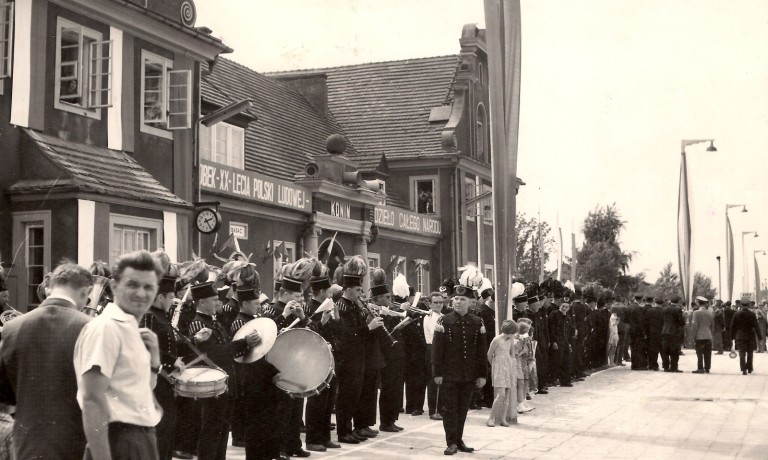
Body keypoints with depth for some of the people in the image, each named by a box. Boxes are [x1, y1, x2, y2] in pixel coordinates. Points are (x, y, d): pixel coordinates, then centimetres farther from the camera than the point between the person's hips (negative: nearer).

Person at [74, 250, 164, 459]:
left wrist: (153, 357, 2)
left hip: (141, 440, 9)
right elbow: (92, 399, -22)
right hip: (120, 442, -9)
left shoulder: (131, 329, 12)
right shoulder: (106, 327, -15)